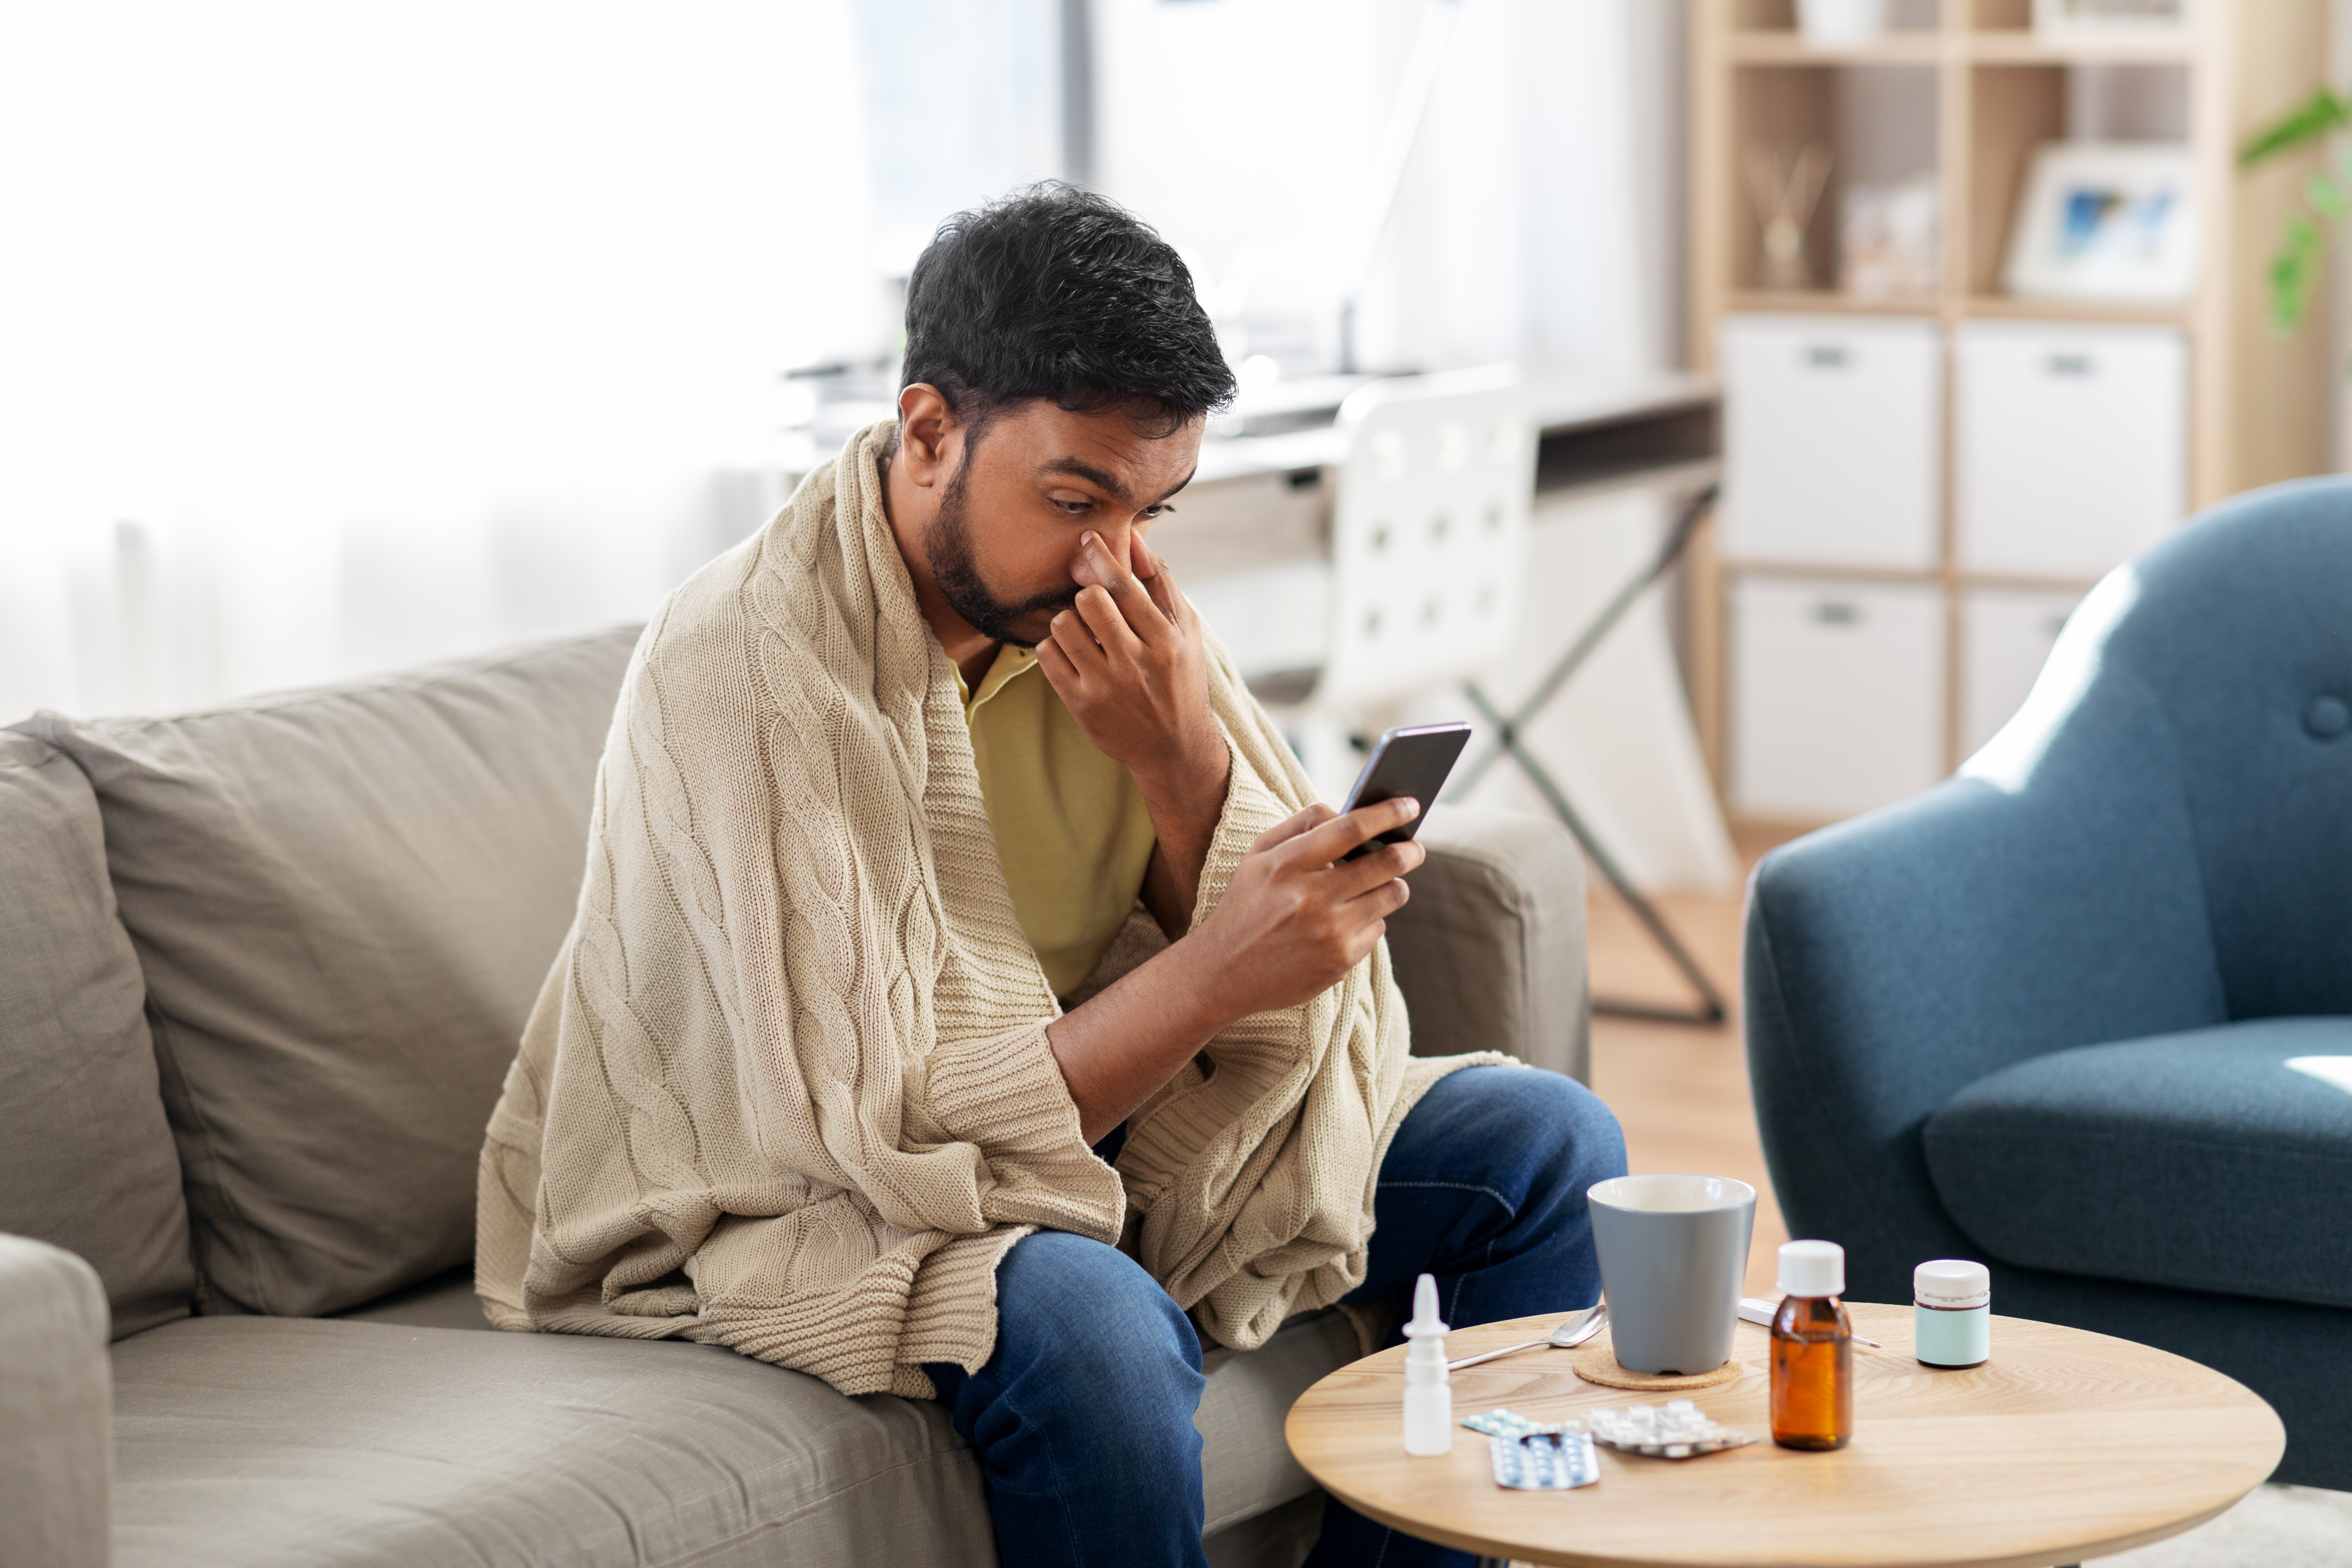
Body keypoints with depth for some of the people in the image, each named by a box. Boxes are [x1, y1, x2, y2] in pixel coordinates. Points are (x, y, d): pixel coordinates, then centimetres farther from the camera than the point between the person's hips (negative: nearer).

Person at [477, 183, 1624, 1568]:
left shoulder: (1119, 607, -3)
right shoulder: (742, 668, -24)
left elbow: (1317, 1011, -6)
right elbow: (882, 1134, -28)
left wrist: (1182, 766, -23)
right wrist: (1210, 979, -35)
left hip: (1084, 1129, 7)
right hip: (785, 1210, -7)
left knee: (1543, 1143, 2)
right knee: (1093, 1327, -38)